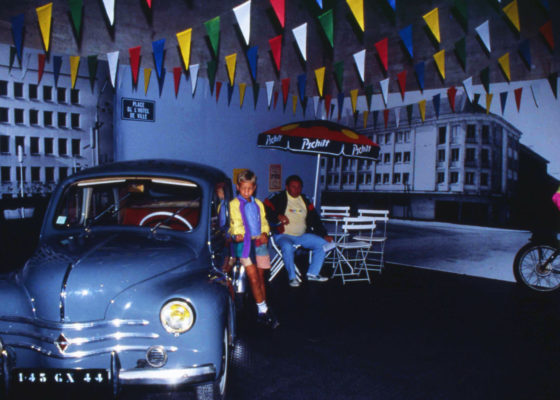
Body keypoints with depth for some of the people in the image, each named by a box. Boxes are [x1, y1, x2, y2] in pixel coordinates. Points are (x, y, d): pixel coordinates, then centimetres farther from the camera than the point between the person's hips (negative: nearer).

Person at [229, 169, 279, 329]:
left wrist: (265, 233, -2)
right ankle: (263, 311, -1)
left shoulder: (258, 204, 16)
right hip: (244, 243, -5)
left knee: (260, 278, 10)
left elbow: (264, 221, 16)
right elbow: (235, 223, -9)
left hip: (260, 242, 5)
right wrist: (238, 234, -26)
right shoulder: (234, 204, 1)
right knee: (253, 278, -8)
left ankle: (263, 311, 18)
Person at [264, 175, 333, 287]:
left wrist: (324, 235, 3)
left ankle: (313, 274, 3)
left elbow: (315, 219, 12)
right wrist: (278, 216, -27)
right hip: (284, 236, -5)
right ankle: (292, 277, -18)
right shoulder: (279, 199, -2)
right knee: (287, 247, -37)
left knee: (322, 243, -8)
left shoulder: (305, 201, 14)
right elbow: (266, 211, -10)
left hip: (302, 236, 6)